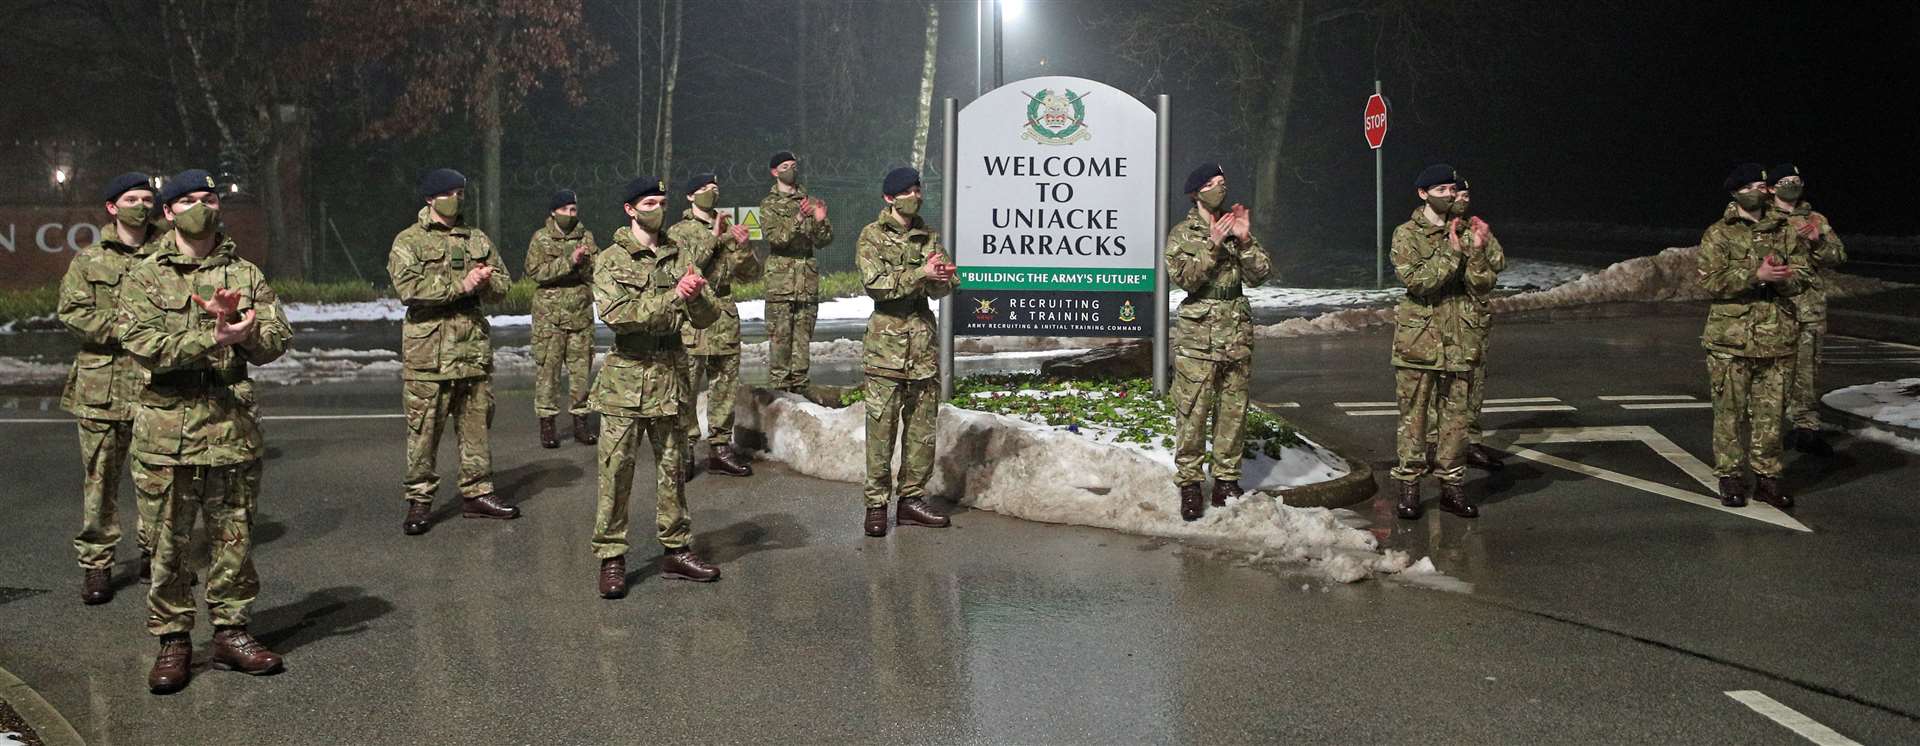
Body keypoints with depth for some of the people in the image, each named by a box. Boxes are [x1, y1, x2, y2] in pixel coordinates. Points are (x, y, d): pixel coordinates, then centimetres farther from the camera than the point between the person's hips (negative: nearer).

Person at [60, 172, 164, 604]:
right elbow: (72, 312, -2)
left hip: (158, 387, 1)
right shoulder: (89, 261, 7)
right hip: (101, 387, -1)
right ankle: (96, 564, 11)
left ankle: (152, 555, 20)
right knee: (100, 479, 3)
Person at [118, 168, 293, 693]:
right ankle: (172, 640, 15)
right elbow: (143, 344, -12)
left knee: (234, 536, 8)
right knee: (169, 541, 4)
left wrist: (240, 327, -18)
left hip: (234, 425, 2)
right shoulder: (144, 278, 4)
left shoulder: (245, 275, 10)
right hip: (168, 428, -2)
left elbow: (276, 342, 1)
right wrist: (214, 339, -22)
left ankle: (230, 632, 19)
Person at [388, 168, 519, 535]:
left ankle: (477, 493, 21)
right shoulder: (409, 241, -1)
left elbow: (503, 285, 14)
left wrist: (485, 281, -10)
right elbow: (408, 287, -16)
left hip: (474, 348, 5)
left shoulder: (477, 240, 16)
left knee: (476, 423, 10)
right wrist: (460, 285, -18)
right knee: (424, 429, 0)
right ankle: (419, 501, 9)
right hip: (428, 351, -5)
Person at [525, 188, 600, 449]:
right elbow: (535, 271, -11)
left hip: (581, 312, 3)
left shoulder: (586, 237, 9)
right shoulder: (541, 238, 1)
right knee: (547, 368, -3)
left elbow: (594, 273, 4)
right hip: (549, 312, -3)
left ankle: (581, 421, 13)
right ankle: (547, 424, 3)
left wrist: (583, 263, -17)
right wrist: (569, 262, -18)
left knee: (581, 368, 5)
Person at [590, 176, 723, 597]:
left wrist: (698, 296, -16)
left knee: (672, 467, 10)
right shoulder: (611, 260, 0)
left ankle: (676, 550, 19)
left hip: (671, 375, 4)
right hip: (626, 376, -4)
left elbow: (708, 318, 7)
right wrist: (672, 297, -23)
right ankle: (611, 558, 4)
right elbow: (617, 313, -16)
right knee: (616, 469, -3)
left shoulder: (680, 257, 11)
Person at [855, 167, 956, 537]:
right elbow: (875, 284, -13)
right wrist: (920, 274, -19)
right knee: (881, 426, -4)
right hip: (886, 340, -5)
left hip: (923, 339, 5)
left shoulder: (929, 236, 13)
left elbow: (945, 286, 8)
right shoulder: (872, 236, -1)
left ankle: (912, 498, 17)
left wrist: (941, 277, -16)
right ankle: (877, 504, 2)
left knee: (922, 425, 8)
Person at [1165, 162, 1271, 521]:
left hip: (1237, 331, 4)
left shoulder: (1236, 227, 13)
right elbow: (1184, 278, -13)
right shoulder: (1182, 233, 2)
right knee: (1193, 411, -6)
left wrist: (1244, 240, -9)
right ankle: (1188, 485, 1)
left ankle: (1227, 480, 15)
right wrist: (1213, 245, -19)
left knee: (1233, 409, 6)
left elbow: (1260, 273, 3)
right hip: (1197, 333, -4)